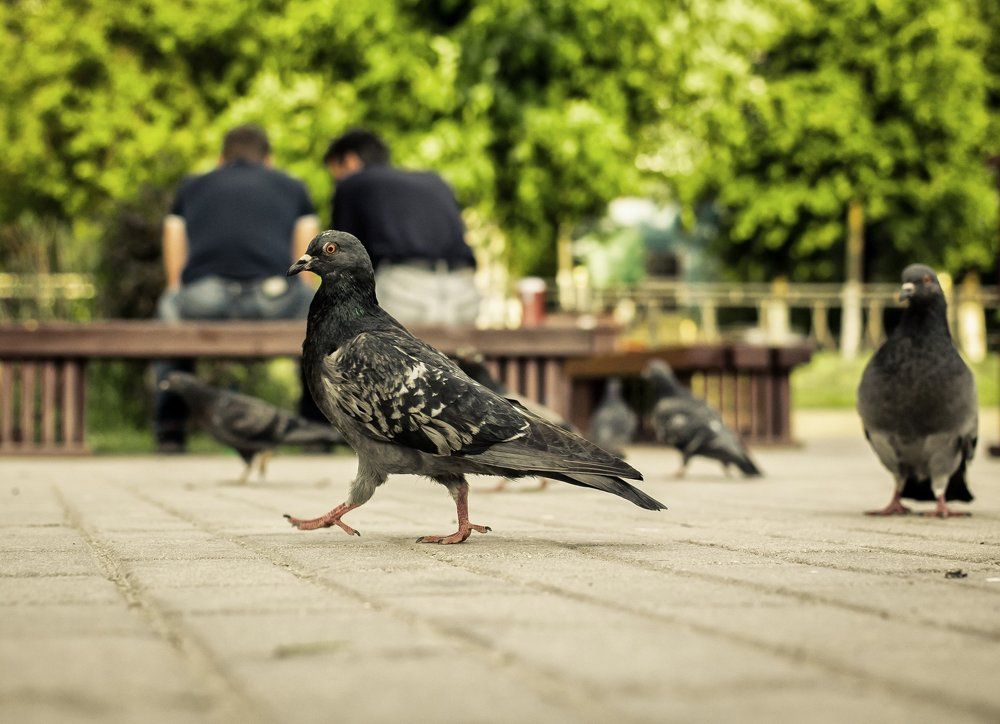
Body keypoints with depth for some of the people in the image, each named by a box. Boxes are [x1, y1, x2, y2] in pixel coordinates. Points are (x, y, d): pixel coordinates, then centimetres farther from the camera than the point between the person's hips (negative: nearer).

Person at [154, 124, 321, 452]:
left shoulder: (191, 187, 31)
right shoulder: (292, 187, 30)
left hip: (202, 302, 1)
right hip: (273, 301, -1)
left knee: (169, 309, 38)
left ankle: (170, 434, 31)